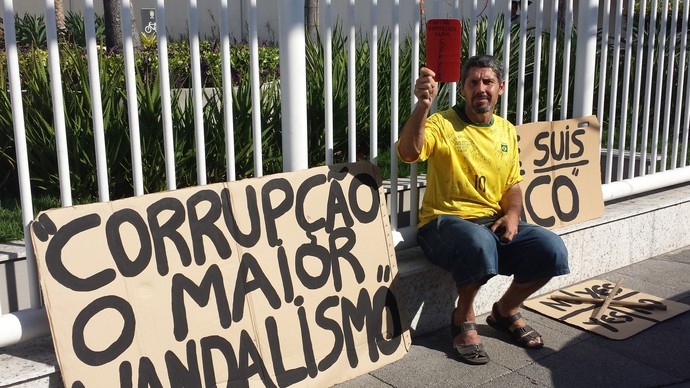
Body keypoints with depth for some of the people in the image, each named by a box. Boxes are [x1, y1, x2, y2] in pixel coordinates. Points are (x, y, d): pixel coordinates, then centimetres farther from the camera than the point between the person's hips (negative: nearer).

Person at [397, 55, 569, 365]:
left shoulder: (507, 131, 15)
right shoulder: (442, 124, -6)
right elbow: (408, 153, -26)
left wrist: (513, 214, -1)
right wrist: (423, 104, -38)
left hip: (494, 223, 6)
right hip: (444, 223, -6)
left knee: (552, 249, -18)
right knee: (479, 243, -40)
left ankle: (506, 310, 11)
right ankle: (464, 318, -9)